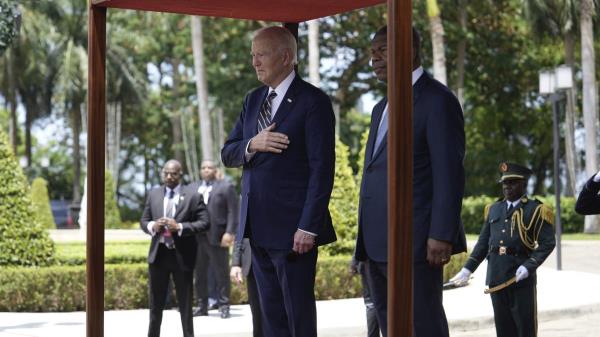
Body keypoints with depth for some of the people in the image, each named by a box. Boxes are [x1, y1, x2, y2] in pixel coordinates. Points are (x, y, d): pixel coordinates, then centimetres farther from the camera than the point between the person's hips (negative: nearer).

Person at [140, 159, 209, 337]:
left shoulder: (193, 197, -3)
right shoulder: (153, 194, 9)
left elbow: (204, 222, -9)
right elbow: (143, 220, 11)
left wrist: (179, 227, -20)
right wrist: (152, 226, -12)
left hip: (182, 255, -3)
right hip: (158, 253, 3)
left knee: (185, 303, 6)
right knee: (156, 302, 10)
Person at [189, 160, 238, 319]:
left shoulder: (226, 187, 3)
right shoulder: (192, 188, 16)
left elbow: (233, 212, -3)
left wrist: (229, 233, -13)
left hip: (217, 237, -4)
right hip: (196, 238, 4)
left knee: (221, 273, 0)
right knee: (199, 273, 7)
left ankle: (223, 306, 5)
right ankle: (202, 305, 13)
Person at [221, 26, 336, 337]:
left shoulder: (312, 101, -8)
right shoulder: (253, 100, 14)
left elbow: (322, 168, -12)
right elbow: (227, 155, 13)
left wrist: (308, 227, -17)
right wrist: (252, 144, -10)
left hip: (292, 227, -7)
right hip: (258, 226, 7)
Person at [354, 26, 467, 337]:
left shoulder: (437, 100, -5)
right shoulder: (382, 108, 22)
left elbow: (449, 173, -12)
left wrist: (441, 235, -19)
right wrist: (365, 241, 17)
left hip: (415, 242, -8)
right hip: (378, 245, 9)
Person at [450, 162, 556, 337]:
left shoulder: (536, 210, 0)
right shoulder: (493, 209, 15)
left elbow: (547, 243, -7)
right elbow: (483, 243, 17)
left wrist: (529, 266, -19)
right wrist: (468, 269, 9)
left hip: (521, 276, -5)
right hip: (496, 277, 5)